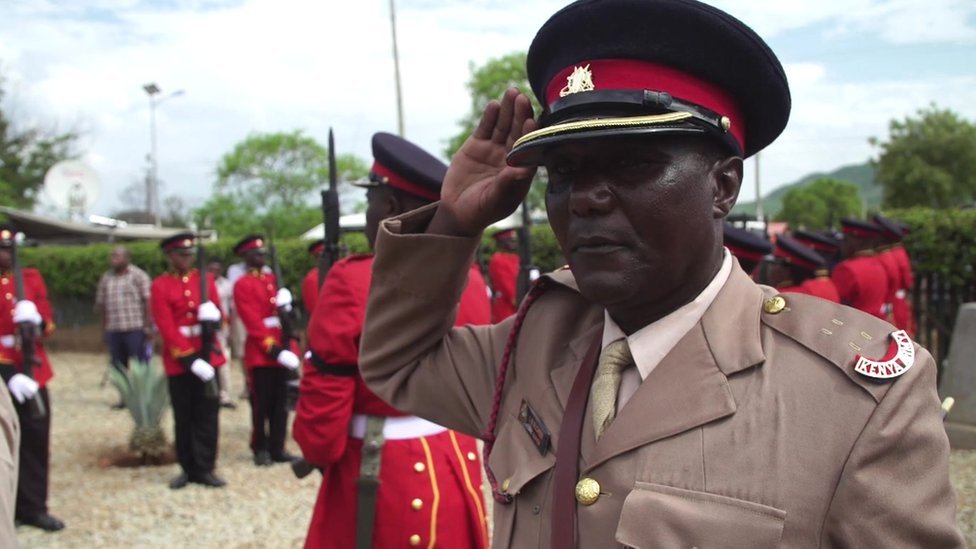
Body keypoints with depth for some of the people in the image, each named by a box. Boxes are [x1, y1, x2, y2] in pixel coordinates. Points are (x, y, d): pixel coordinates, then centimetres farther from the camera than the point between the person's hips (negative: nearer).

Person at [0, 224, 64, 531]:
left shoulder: (32, 278, 9)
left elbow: (49, 323, 8)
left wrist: (37, 321, -17)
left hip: (33, 371, 5)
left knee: (36, 439, 8)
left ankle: (32, 507, 18)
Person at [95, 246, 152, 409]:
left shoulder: (138, 275, -1)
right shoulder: (106, 278, 13)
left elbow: (147, 301, -6)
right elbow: (101, 304, 16)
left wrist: (147, 325, -12)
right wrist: (104, 328, 12)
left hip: (135, 329, -5)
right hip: (113, 330, 5)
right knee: (118, 365, 8)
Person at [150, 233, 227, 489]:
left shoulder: (205, 278, 8)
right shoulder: (160, 286, -4)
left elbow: (217, 313, 10)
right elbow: (166, 328, -10)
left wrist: (213, 316, -16)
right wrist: (189, 359, -17)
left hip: (208, 357, 3)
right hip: (179, 361, -3)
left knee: (207, 416, 2)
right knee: (184, 418, 6)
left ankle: (205, 469, 9)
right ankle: (188, 469, 17)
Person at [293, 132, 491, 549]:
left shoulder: (354, 282, -16)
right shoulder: (471, 279, 3)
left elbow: (324, 401, -13)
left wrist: (318, 451, 5)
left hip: (381, 482, -6)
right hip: (458, 472, 6)